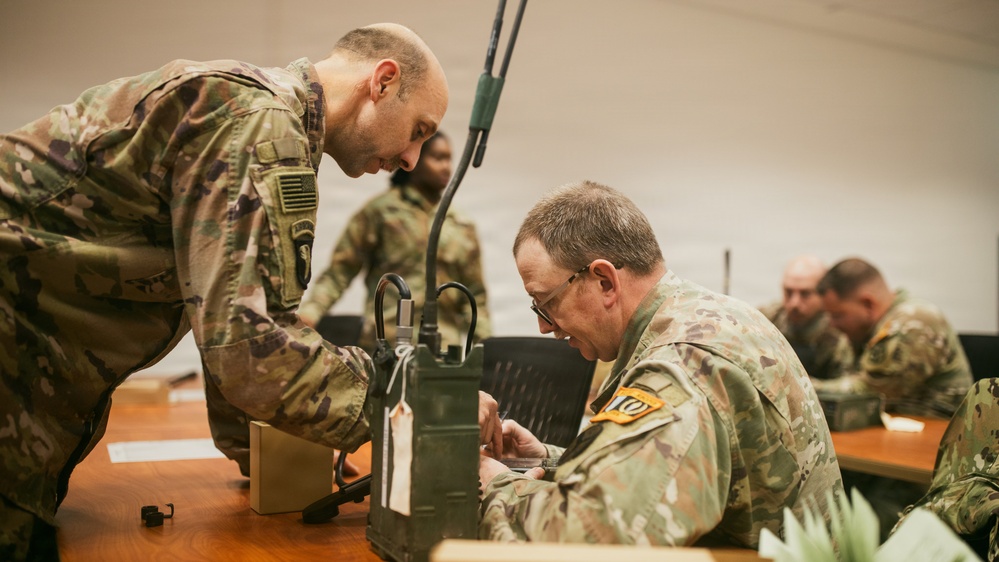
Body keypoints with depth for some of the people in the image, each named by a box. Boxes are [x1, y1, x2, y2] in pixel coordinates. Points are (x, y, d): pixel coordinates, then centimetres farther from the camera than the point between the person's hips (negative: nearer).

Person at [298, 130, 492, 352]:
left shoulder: (462, 227, 14)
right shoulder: (381, 210, 5)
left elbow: (474, 296, 17)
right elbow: (340, 271, 3)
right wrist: (310, 311, -11)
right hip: (386, 345, -3)